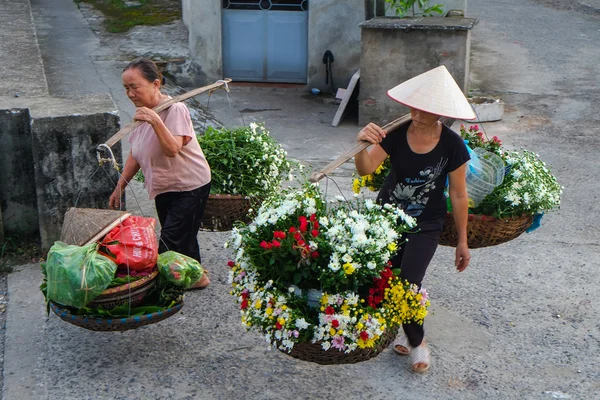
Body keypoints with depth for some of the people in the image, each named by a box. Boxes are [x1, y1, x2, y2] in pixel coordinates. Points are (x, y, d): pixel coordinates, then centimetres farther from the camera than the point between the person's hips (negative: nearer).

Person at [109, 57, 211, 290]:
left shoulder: (174, 109, -21)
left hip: (190, 186, -8)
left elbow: (173, 149, -35)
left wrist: (155, 121, -46)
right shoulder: (143, 112, 3)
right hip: (163, 189, 8)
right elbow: (135, 155, 12)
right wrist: (120, 187, 12)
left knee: (172, 242, -12)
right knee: (184, 238, 17)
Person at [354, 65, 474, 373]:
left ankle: (416, 340, 17)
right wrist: (363, 146, -46)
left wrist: (462, 241, -2)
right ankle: (406, 330, 37)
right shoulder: (395, 134, -16)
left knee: (409, 281, -12)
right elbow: (365, 169, -24)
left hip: (425, 225, -2)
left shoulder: (452, 145, -18)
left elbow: (458, 195, -9)